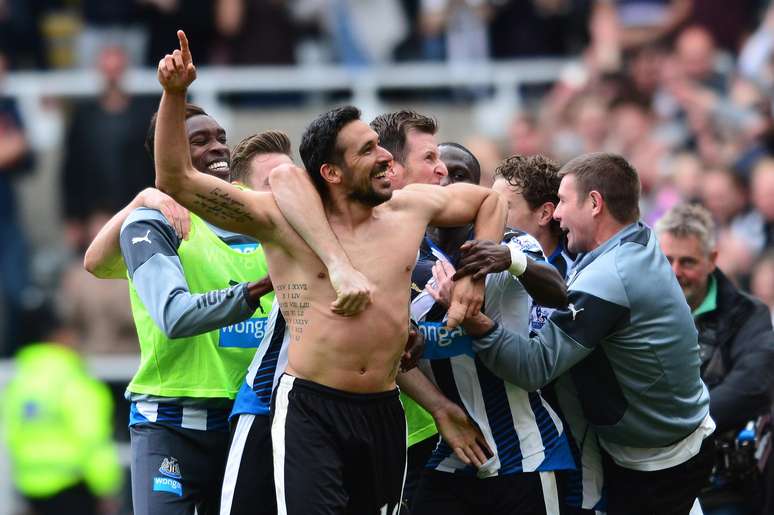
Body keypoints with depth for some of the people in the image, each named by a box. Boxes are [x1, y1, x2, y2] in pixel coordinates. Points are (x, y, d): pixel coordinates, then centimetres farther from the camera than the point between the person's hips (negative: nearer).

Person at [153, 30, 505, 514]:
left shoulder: (410, 209, 8)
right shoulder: (283, 219, -3)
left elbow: (490, 200, 26)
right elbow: (177, 180, -5)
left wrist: (475, 278, 14)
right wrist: (175, 95, -15)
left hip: (384, 413, 5)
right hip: (311, 410, -5)